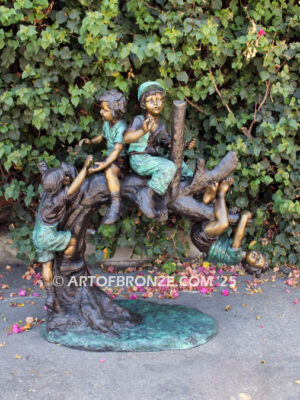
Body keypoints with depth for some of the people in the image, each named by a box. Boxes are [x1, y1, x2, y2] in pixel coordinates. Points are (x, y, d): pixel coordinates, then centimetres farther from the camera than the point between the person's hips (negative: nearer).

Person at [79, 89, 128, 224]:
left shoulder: (121, 127, -21)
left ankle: (116, 205, -32)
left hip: (121, 160, -9)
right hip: (109, 158, 9)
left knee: (109, 171, -38)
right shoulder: (106, 123, 5)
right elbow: (102, 137, 25)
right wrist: (90, 141, 4)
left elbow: (117, 150, -29)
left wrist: (105, 164, -41)